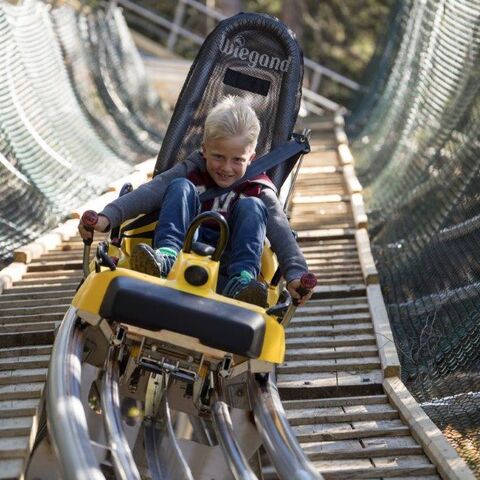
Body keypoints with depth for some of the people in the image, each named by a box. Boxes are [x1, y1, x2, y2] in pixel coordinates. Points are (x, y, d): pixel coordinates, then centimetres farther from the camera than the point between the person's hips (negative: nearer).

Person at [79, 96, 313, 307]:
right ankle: (166, 256, -40)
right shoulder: (192, 171, 6)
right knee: (181, 187, -15)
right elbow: (149, 192, -9)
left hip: (227, 259, 0)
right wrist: (107, 217, -24)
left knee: (251, 206, -18)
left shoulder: (259, 191, 5)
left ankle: (241, 281, -38)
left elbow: (281, 234, -7)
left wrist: (296, 275, -26)